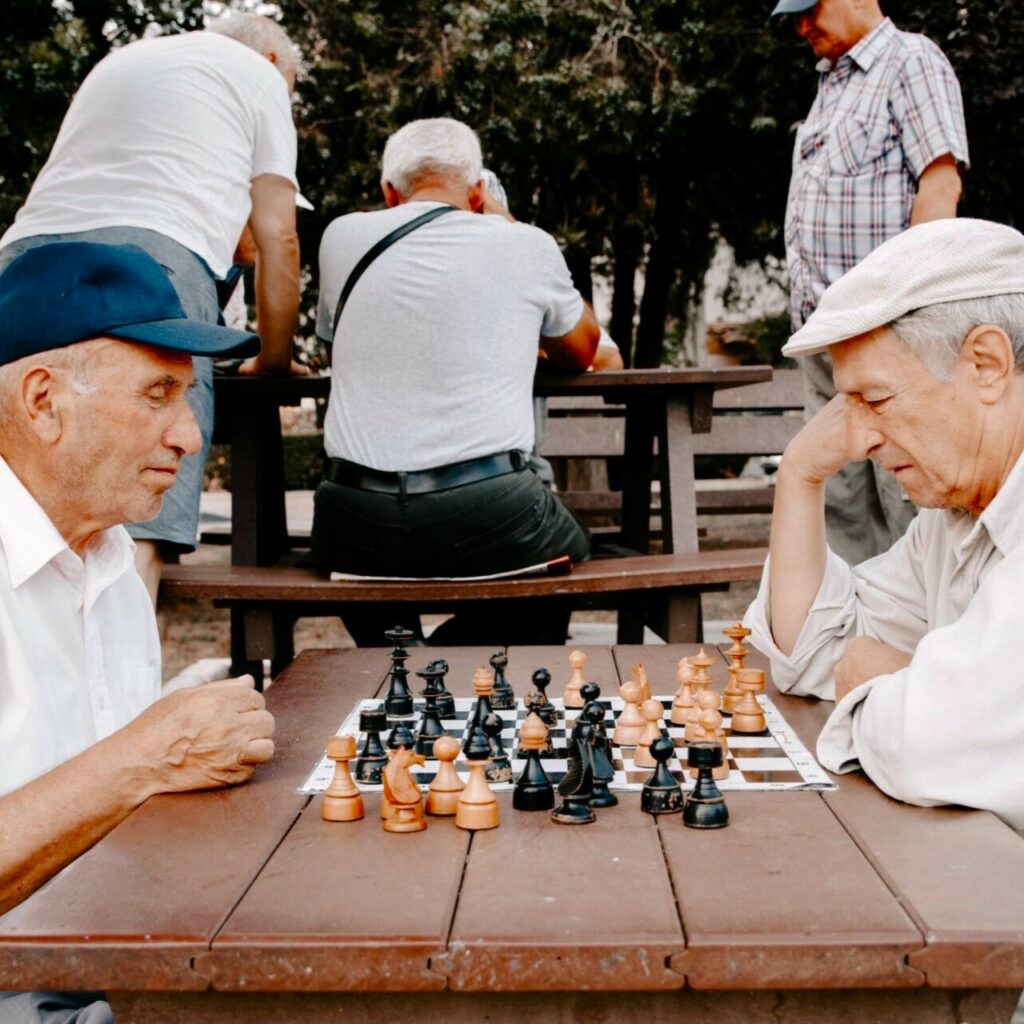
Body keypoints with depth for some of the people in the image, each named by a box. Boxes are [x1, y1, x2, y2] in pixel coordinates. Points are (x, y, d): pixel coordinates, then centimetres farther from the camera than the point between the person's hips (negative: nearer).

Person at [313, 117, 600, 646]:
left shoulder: (343, 236, 8)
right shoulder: (527, 246, 3)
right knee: (570, 551, 30)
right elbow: (581, 352, 23)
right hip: (487, 517, -2)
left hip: (356, 527, 2)